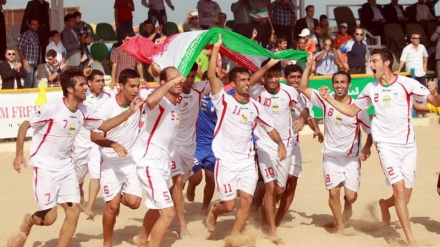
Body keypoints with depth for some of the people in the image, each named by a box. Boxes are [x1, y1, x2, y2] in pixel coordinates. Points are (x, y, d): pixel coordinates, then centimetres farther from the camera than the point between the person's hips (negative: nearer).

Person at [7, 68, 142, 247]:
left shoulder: (83, 111, 1)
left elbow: (104, 126, 12)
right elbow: (24, 126, -11)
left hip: (65, 166, 6)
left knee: (73, 211, -1)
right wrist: (19, 154, -18)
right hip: (45, 166, -6)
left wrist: (130, 111, 1)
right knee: (49, 217, -7)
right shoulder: (52, 108, -18)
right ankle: (27, 223, 26)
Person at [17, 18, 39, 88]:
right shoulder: (26, 34, -6)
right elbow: (19, 48, -11)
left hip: (35, 64, 7)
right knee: (28, 84, -11)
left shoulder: (36, 35, 17)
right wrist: (24, 60, -15)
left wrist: (37, 61, 12)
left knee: (35, 85, 7)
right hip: (28, 63, -7)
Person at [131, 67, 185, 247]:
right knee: (168, 213, -15)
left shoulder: (176, 106, 9)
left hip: (163, 163, 10)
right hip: (150, 164, -10)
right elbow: (150, 100, -45)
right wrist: (172, 81, -39)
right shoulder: (160, 102, -19)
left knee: (157, 209, 27)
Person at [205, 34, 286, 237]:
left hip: (247, 161, 4)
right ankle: (213, 211, 32)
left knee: (247, 201, -3)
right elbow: (211, 76, -19)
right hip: (226, 161, -4)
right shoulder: (224, 101, -8)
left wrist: (280, 144, -3)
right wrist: (216, 48, -22)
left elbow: (269, 127, 14)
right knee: (229, 205, -3)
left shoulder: (255, 107, 6)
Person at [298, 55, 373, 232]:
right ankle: (339, 226, 14)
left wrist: (366, 148, -18)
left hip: (352, 158, -1)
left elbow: (371, 131, -2)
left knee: (351, 195, -6)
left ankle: (348, 206, 31)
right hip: (331, 156, 1)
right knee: (333, 192, -6)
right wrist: (309, 66, -12)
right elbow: (303, 88, -6)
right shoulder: (326, 101, -4)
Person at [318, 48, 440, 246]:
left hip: (408, 145, 0)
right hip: (387, 145, 0)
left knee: (405, 197, 6)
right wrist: (328, 98, 3)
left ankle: (384, 204, 43)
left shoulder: (407, 84, -7)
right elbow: (351, 111, 13)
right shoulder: (370, 89, 3)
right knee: (399, 190, -15)